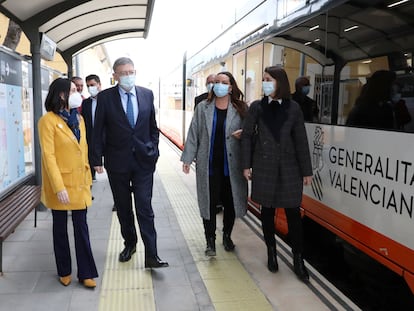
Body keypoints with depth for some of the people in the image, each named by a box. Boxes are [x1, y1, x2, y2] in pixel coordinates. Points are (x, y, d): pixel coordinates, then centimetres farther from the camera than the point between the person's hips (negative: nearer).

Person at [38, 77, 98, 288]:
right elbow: (48, 156, -16)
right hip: (60, 184, -5)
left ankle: (86, 273, 15)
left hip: (80, 182, 5)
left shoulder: (79, 118, 9)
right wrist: (59, 187, -20)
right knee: (60, 227, 10)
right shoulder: (48, 120, -12)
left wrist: (88, 177, 9)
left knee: (81, 227, 6)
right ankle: (64, 271, 26)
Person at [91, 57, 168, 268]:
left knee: (145, 208, -3)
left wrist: (153, 150, 3)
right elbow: (98, 131, -1)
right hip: (117, 162, 0)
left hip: (143, 160, 0)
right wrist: (97, 159, -4)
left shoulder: (147, 95, 3)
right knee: (123, 208, 13)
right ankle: (129, 243, 33)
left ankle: (151, 255, 1)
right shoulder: (105, 97, -3)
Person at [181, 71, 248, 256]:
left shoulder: (240, 109, 2)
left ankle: (227, 236, 32)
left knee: (230, 202, 11)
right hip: (208, 165, 0)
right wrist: (187, 158, -1)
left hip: (231, 165, 1)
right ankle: (210, 241, 16)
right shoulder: (203, 108, 4)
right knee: (209, 203, 3)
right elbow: (193, 134, 3)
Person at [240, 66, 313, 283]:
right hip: (264, 166, 1)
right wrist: (246, 165, -2)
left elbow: (301, 140, 2)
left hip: (288, 167, 0)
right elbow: (247, 136, 3)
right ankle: (271, 253, 26)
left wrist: (306, 171, 2)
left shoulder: (293, 108, 1)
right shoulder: (257, 107, 2)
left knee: (293, 212, 1)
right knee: (267, 210, 9)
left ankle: (298, 260, 14)